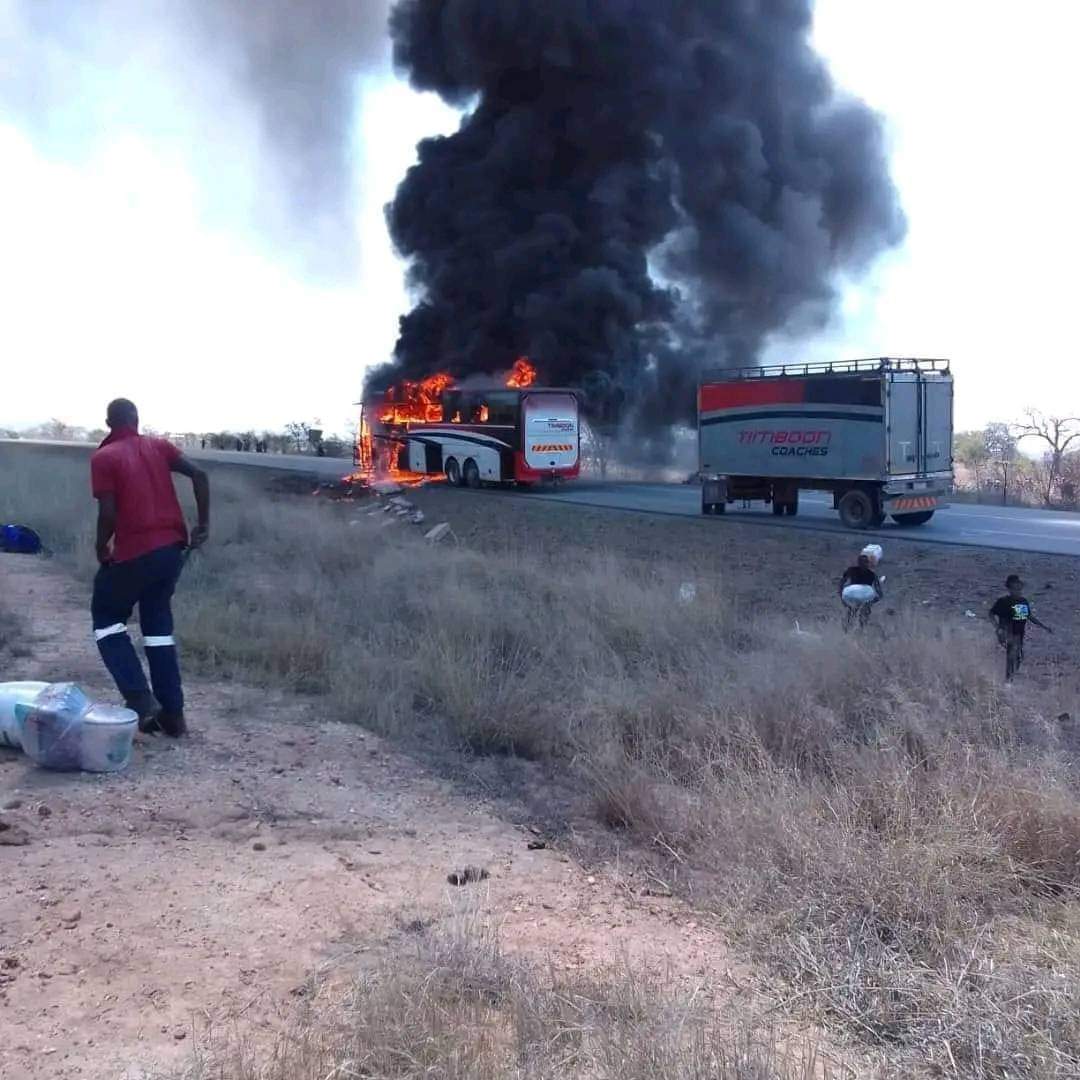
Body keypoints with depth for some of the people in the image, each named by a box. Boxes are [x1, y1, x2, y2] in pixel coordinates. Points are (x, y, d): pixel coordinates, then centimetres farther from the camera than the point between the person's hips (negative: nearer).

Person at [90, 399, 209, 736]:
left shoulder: (103, 457, -4)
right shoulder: (160, 446, 10)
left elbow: (108, 514, -11)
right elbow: (199, 475, -1)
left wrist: (102, 549, 5)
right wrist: (203, 525, 3)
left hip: (134, 553, -5)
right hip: (171, 548, 5)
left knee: (106, 617, 15)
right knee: (158, 623, 17)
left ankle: (140, 698, -1)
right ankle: (172, 713, 13)